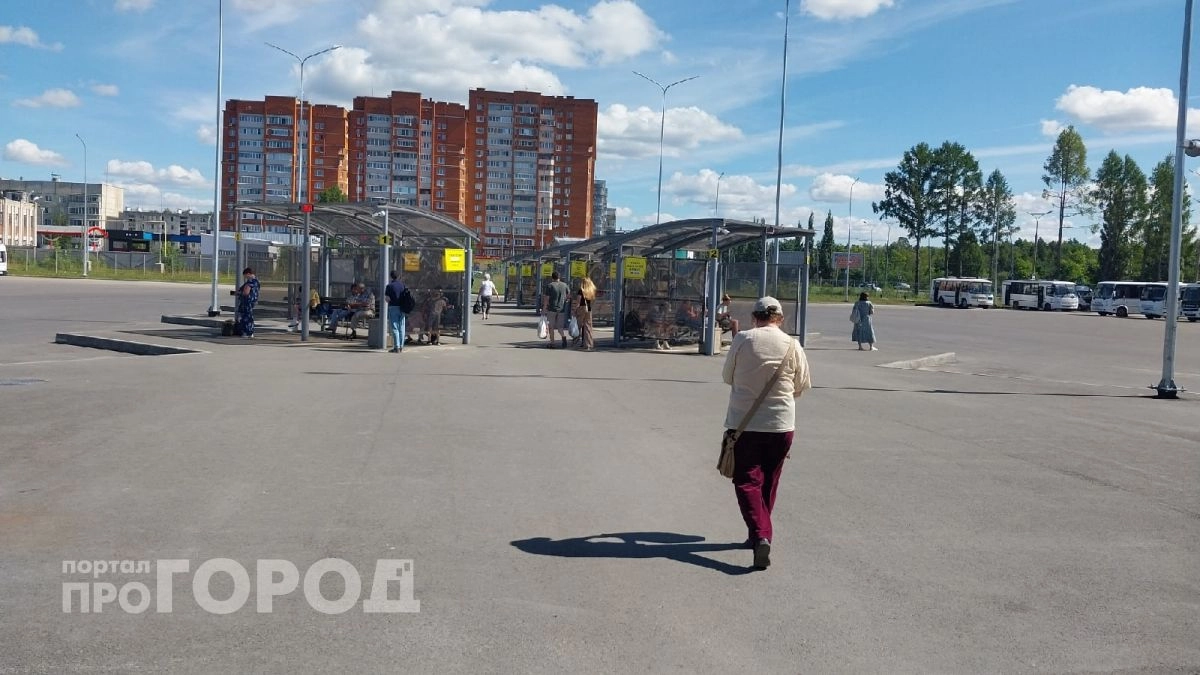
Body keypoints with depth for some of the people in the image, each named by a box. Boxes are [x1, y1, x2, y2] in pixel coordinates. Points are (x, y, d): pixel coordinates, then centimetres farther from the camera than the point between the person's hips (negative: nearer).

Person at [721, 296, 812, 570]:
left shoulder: (742, 340, -7)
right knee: (768, 482, 18)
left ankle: (760, 535, -17)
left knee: (747, 481, 2)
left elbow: (727, 377, 5)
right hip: (781, 424, 2)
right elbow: (802, 387, 7)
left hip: (743, 422, -2)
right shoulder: (793, 346, -3)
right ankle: (760, 535, 29)